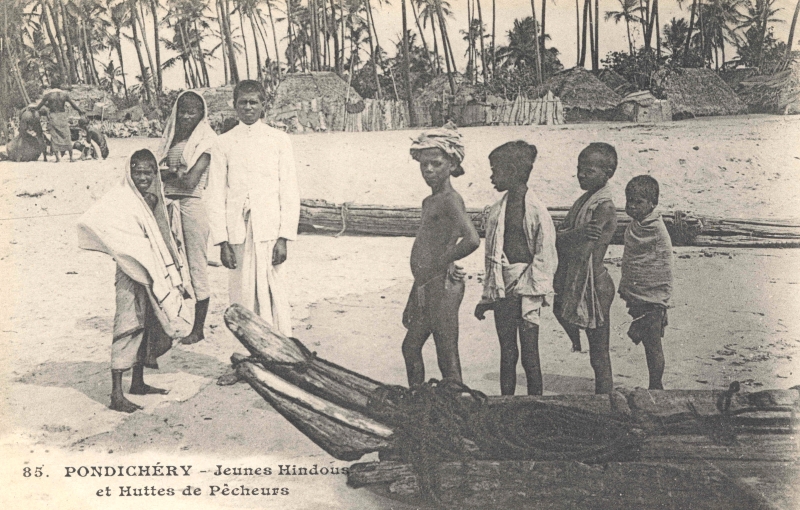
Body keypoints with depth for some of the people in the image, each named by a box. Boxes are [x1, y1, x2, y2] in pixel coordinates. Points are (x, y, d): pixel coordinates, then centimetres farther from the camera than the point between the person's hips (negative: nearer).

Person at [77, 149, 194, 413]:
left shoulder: (153, 200, 11)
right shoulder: (121, 199, -12)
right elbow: (90, 222, -27)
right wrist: (125, 249, -22)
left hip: (153, 273, 8)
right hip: (131, 273, -7)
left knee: (147, 324, 14)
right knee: (128, 327, -9)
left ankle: (138, 382, 28)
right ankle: (116, 394, -6)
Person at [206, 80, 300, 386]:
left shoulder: (279, 141, 6)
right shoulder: (223, 144, 10)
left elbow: (289, 192, 3)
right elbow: (215, 196, 7)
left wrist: (284, 237, -6)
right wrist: (221, 240, -1)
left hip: (269, 230, -2)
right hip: (237, 231, 2)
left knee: (272, 295, -5)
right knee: (240, 298, 3)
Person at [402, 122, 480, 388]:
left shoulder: (450, 199, -13)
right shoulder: (429, 202, 16)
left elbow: (472, 240, -30)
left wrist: (443, 261, -14)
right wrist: (412, 302, 21)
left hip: (443, 286, -10)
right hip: (425, 287, 10)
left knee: (447, 359, -3)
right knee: (411, 347, 20)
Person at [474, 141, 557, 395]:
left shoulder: (536, 210, -11)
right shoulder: (496, 211, 10)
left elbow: (545, 257, -11)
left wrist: (530, 292, -15)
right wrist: (487, 297, 14)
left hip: (525, 292, -6)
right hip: (502, 291, 6)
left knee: (529, 355, 0)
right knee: (506, 353, 13)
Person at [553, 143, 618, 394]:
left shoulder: (604, 207, -20)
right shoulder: (584, 200, 8)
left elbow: (582, 250, -28)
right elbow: (558, 235, 2)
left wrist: (564, 238, -11)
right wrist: (577, 234, -17)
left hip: (593, 284, -9)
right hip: (574, 280, 9)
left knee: (599, 352, 2)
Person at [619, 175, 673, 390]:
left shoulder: (657, 230, -15)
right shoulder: (633, 227, 9)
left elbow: (665, 268, -14)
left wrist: (662, 300, -14)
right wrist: (624, 288, 17)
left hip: (652, 300, -8)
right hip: (636, 299, 8)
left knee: (653, 346, 0)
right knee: (647, 345, 14)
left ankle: (655, 387, 12)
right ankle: (654, 388, 24)